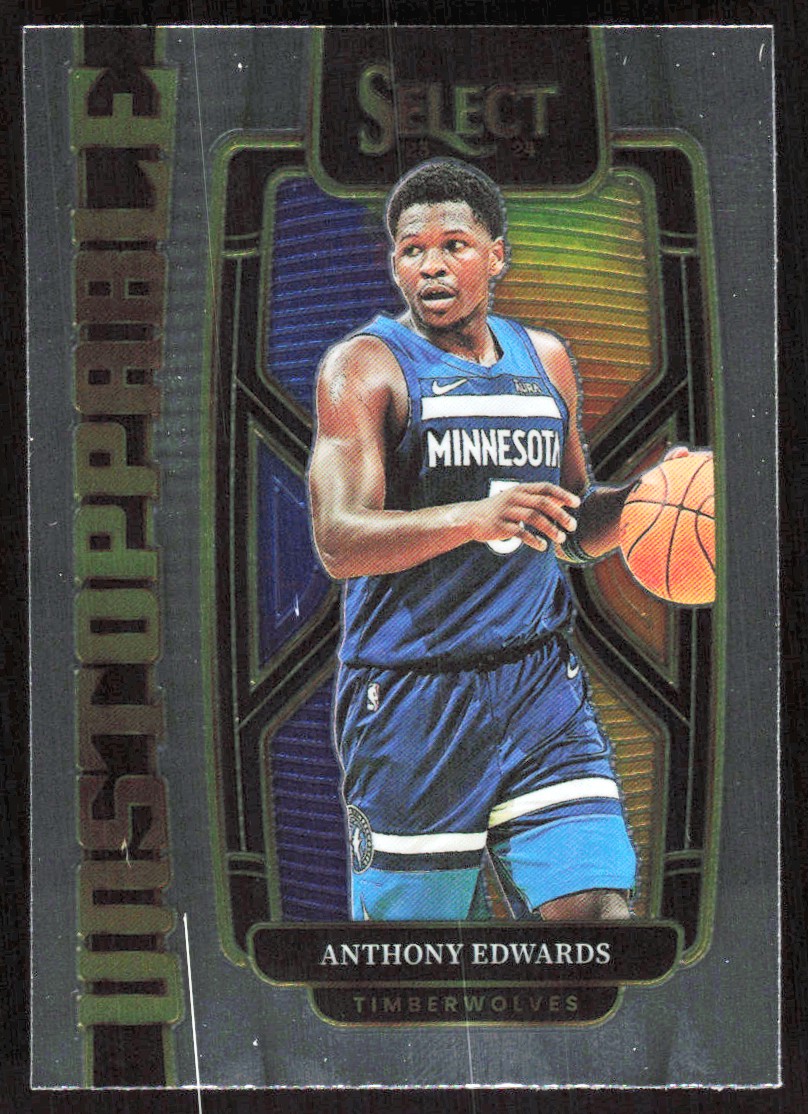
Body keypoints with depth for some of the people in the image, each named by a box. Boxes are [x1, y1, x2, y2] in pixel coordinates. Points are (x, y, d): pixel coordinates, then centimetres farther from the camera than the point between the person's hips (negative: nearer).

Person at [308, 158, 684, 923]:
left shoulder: (547, 361, 13)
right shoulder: (364, 366, -5)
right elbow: (338, 544, -18)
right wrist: (477, 517, -33)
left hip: (542, 687, 4)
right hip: (408, 699, -4)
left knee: (600, 909, -5)